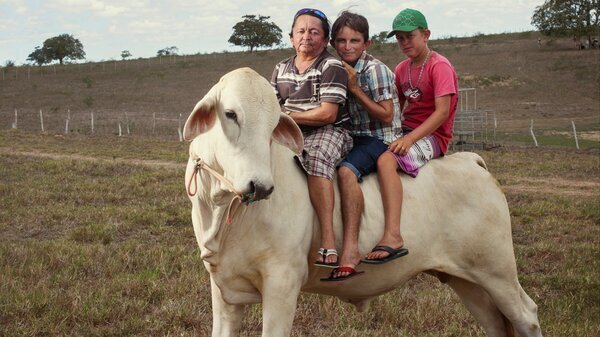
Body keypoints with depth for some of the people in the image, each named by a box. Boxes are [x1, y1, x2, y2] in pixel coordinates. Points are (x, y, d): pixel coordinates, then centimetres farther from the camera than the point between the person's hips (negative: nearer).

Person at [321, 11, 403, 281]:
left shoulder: (374, 69, -12)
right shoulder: (341, 70, 11)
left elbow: (386, 117, -15)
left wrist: (354, 88, -18)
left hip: (381, 138, -9)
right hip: (354, 138, 9)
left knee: (346, 170, -35)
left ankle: (350, 249, -40)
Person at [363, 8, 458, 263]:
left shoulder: (439, 66, -9)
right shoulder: (402, 69, 15)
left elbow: (442, 112, -18)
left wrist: (409, 139, -28)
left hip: (432, 135, -9)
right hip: (406, 131, 9)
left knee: (386, 160, -34)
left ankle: (393, 235, -43)